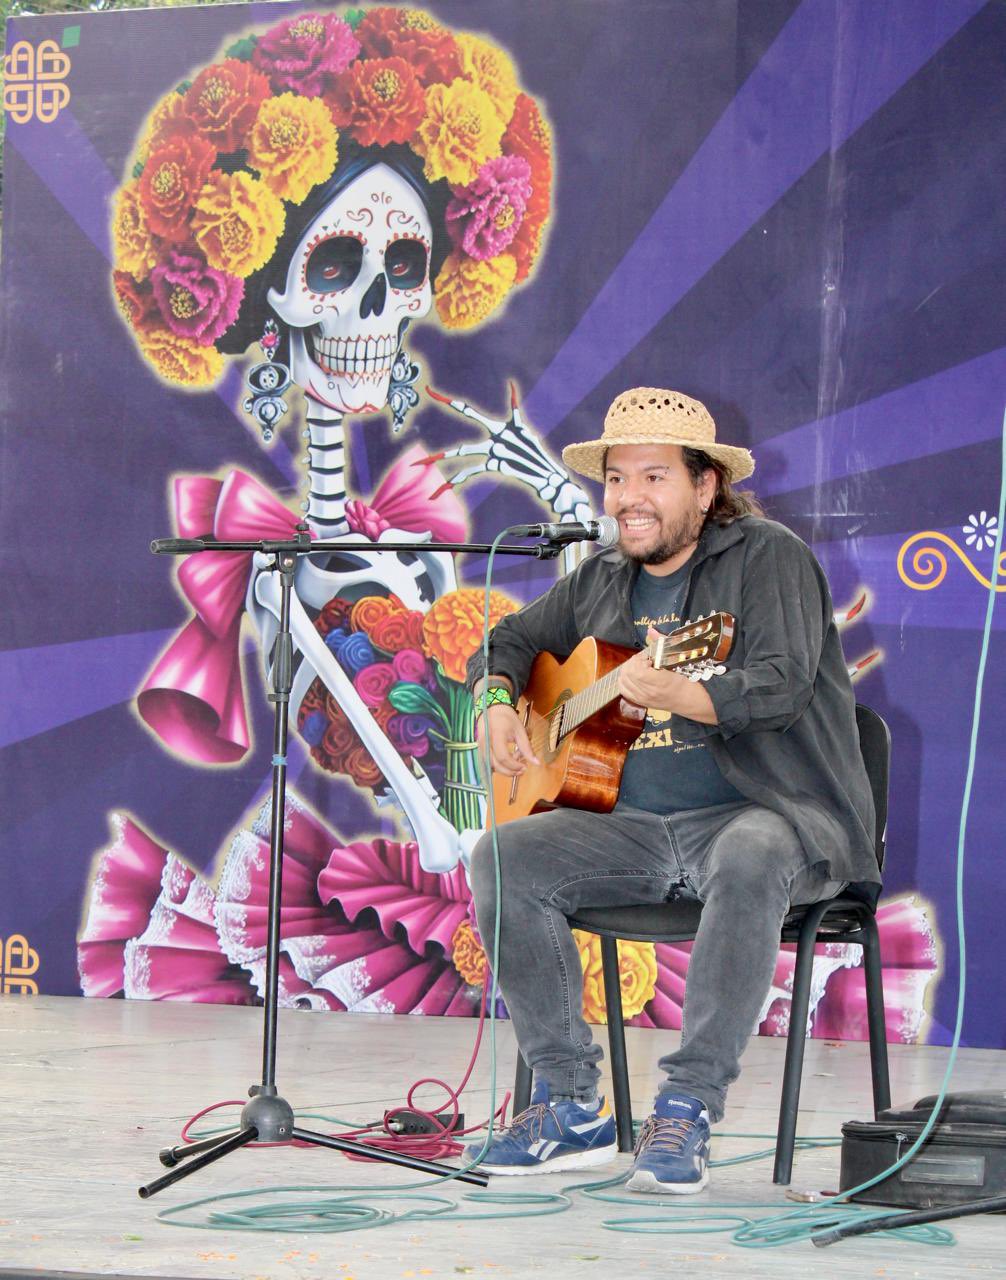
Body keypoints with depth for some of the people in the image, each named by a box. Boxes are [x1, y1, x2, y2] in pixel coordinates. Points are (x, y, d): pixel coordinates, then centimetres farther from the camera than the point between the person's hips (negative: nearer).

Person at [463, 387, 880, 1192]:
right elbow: (510, 639, 31)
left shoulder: (768, 556, -4)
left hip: (772, 813, -6)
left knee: (749, 862, -40)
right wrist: (497, 703, 7)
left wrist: (677, 696, -38)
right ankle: (573, 1108, -14)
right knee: (504, 857, -17)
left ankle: (689, 1110, -33)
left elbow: (783, 688, -20)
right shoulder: (603, 581, 16)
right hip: (637, 824, 6)